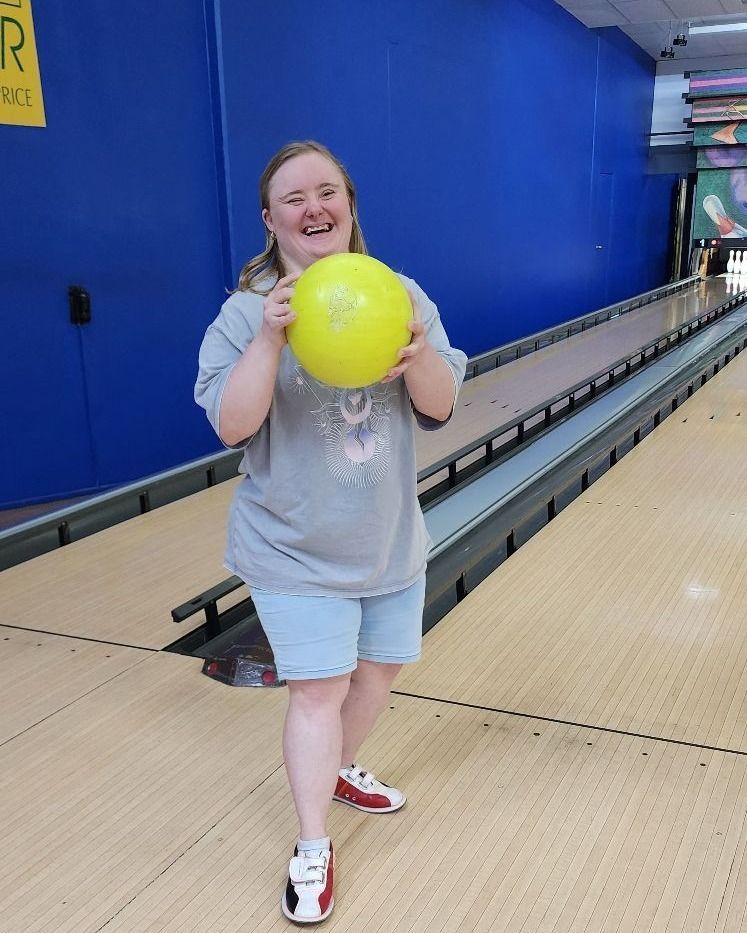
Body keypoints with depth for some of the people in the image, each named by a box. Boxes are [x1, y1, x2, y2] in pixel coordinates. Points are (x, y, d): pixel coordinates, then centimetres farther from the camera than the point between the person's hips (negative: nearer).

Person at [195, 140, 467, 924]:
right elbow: (231, 427, -20)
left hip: (390, 539, 5)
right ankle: (312, 849, 18)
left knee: (381, 666, 19)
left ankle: (340, 770, 46)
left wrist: (417, 356, -27)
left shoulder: (400, 295, -3)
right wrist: (270, 339, -34)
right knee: (318, 688, -1)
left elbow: (440, 409, -6)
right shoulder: (246, 312, -12)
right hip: (296, 548, -4)